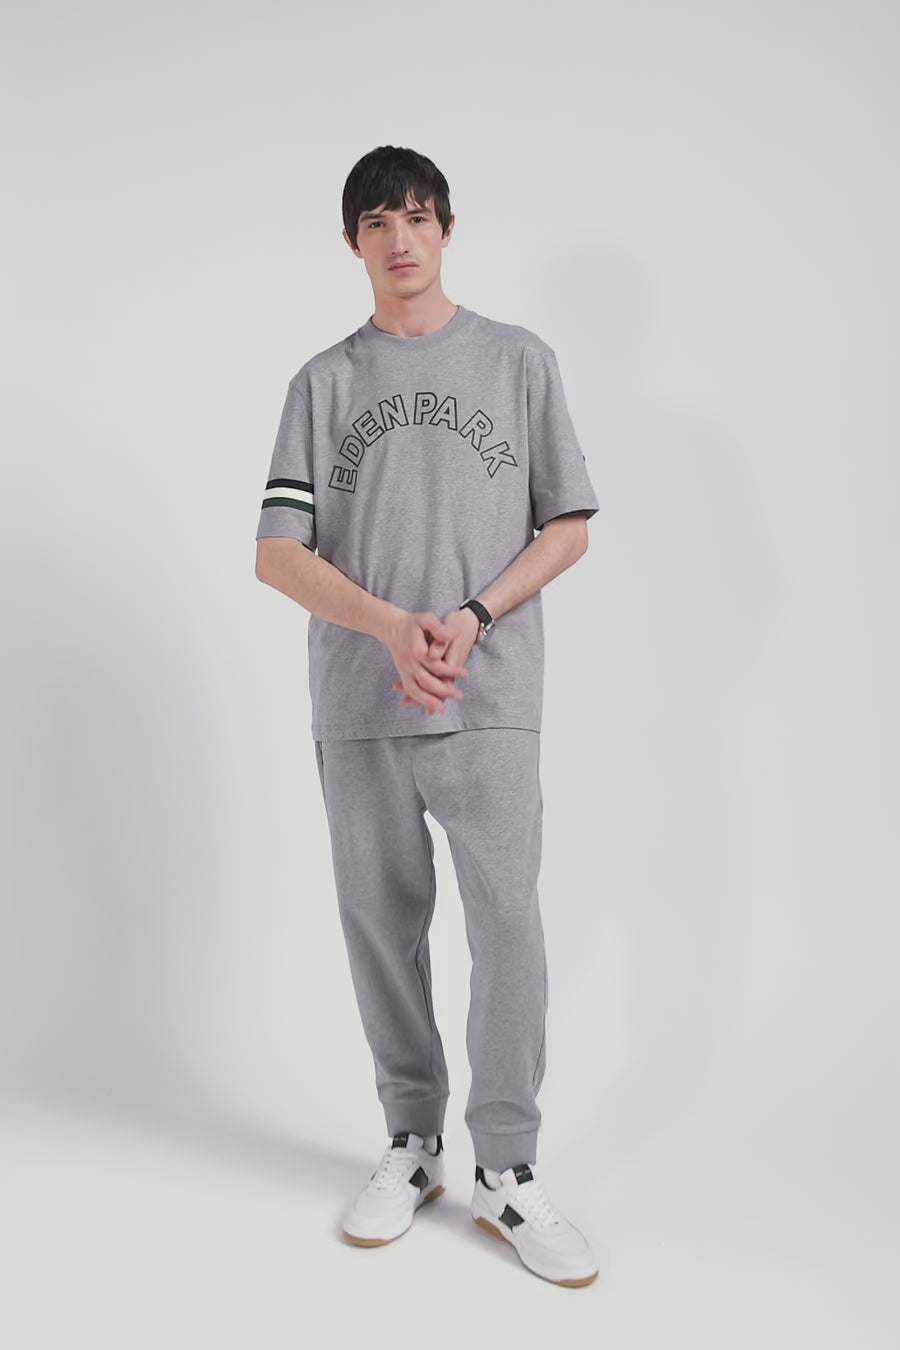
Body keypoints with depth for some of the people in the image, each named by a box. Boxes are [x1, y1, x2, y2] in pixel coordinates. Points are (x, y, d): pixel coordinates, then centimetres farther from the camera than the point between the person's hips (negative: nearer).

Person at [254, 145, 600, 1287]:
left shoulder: (519, 360, 9)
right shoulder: (325, 381, 10)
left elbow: (569, 527, 7)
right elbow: (276, 553, 2)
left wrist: (471, 618, -9)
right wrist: (391, 625, -15)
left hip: (488, 700, -1)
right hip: (357, 708, 2)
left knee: (508, 928, -7)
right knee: (382, 928, 8)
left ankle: (506, 1174, 8)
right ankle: (413, 1145, 24)